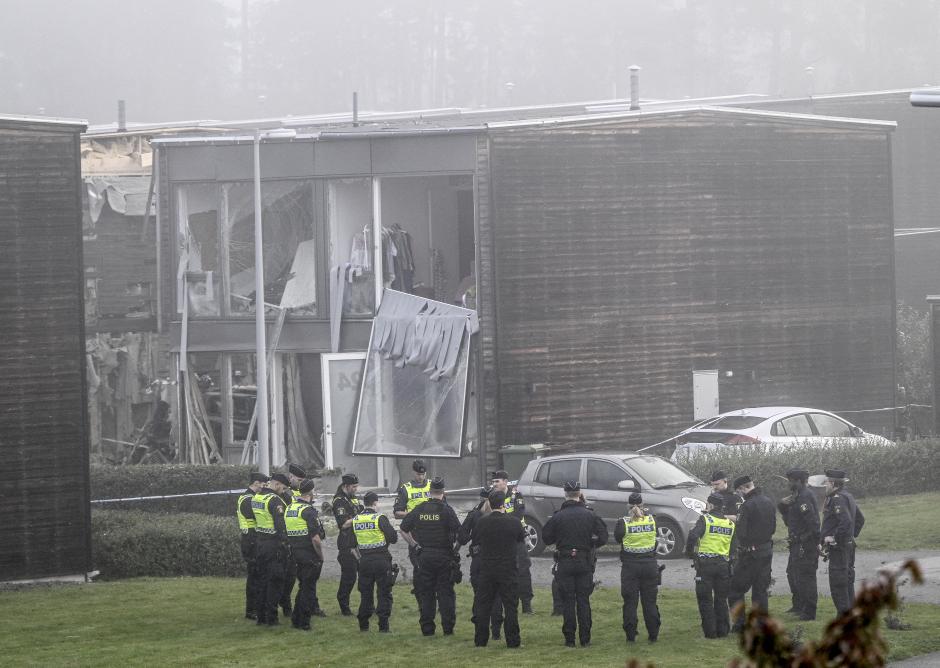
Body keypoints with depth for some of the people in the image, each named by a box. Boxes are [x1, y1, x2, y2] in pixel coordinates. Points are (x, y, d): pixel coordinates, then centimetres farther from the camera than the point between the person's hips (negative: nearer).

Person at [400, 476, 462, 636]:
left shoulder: (419, 509, 2)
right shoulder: (446, 510, -9)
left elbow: (403, 529, 7)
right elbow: (459, 532, -14)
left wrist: (415, 545, 12)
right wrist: (454, 545, 3)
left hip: (424, 555, 2)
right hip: (444, 555, -2)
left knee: (425, 593, 8)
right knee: (445, 592, 3)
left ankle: (427, 628, 8)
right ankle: (448, 627, 1)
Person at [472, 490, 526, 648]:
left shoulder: (482, 522, -7)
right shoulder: (514, 522, -11)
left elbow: (477, 540, 5)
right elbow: (522, 539, 5)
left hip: (487, 570, 1)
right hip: (509, 570, -1)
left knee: (483, 606, 10)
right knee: (510, 606, 4)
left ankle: (480, 640, 11)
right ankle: (512, 640, 3)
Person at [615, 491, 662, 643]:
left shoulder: (624, 523, -10)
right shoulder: (652, 519, -4)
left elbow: (617, 538, 4)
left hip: (630, 566, -2)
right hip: (649, 565, 2)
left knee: (630, 602, 5)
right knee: (650, 601, 10)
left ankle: (631, 635, 4)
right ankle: (653, 635, 11)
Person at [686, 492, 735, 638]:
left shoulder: (705, 519, -8)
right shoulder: (730, 524, 9)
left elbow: (693, 536, -20)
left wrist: (690, 551, -5)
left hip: (705, 563, -5)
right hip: (723, 564, 5)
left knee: (705, 599, 3)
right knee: (721, 599, 14)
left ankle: (710, 631, 1)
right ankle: (722, 630, 15)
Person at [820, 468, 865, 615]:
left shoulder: (837, 499, -17)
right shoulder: (849, 497, 15)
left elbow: (846, 522, -29)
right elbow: (860, 519, 25)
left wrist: (834, 537, -20)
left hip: (838, 547, -10)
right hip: (849, 545, 10)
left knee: (838, 583, -7)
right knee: (848, 581, 15)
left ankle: (843, 613, -8)